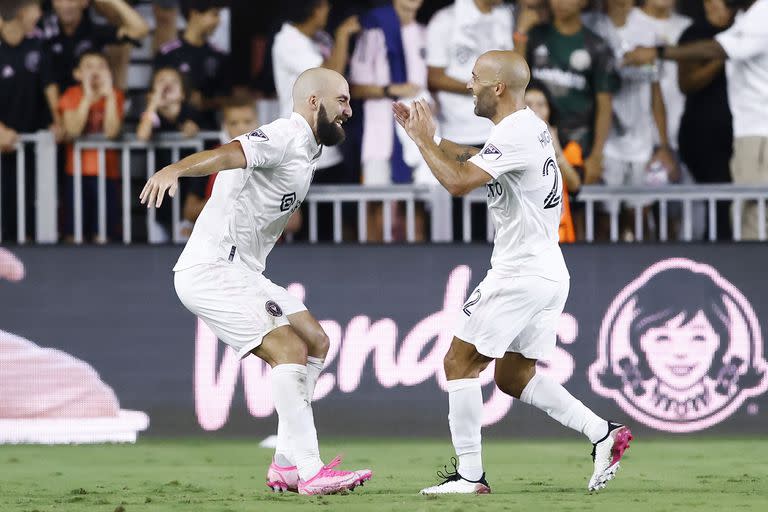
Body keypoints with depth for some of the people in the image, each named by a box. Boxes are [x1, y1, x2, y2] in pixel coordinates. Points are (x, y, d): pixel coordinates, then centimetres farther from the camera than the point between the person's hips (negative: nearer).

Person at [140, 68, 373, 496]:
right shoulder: (285, 137, -15)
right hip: (211, 271, -11)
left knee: (316, 343, 11)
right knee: (290, 350, -19)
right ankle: (311, 472, -21)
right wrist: (175, 170, -53)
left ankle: (287, 465, 12)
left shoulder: (308, 151, 16)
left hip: (242, 271, 11)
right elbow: (230, 154, -36)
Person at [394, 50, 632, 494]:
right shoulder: (530, 126, 14)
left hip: (521, 275, -10)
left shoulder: (515, 133, -18)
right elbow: (471, 158, 29)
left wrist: (424, 141, -12)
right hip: (548, 274, 10)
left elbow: (458, 181, -27)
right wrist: (426, 135, 18)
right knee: (514, 375, 17)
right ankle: (604, 433, 8)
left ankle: (470, 475, -3)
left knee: (460, 362, -2)